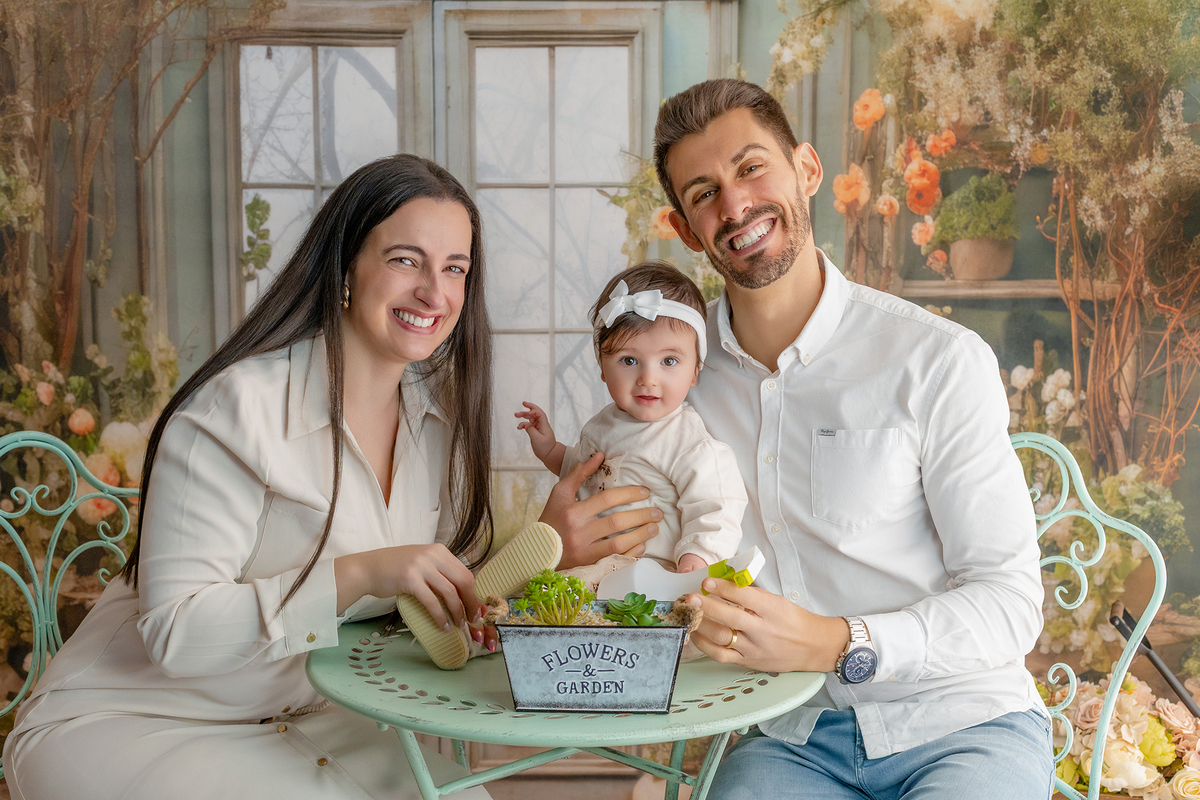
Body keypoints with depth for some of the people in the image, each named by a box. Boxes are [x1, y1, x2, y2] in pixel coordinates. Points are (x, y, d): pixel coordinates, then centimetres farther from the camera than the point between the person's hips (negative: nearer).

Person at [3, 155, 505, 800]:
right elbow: (173, 631, -25)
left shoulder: (439, 408, -2)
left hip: (306, 714, 6)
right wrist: (357, 574, -35)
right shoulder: (239, 408, -23)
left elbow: (449, 586, 4)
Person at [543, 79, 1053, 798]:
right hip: (793, 737, 3)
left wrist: (833, 643, -27)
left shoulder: (941, 361, -11)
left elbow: (1010, 603, -12)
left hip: (963, 727, -2)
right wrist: (560, 544, -12)